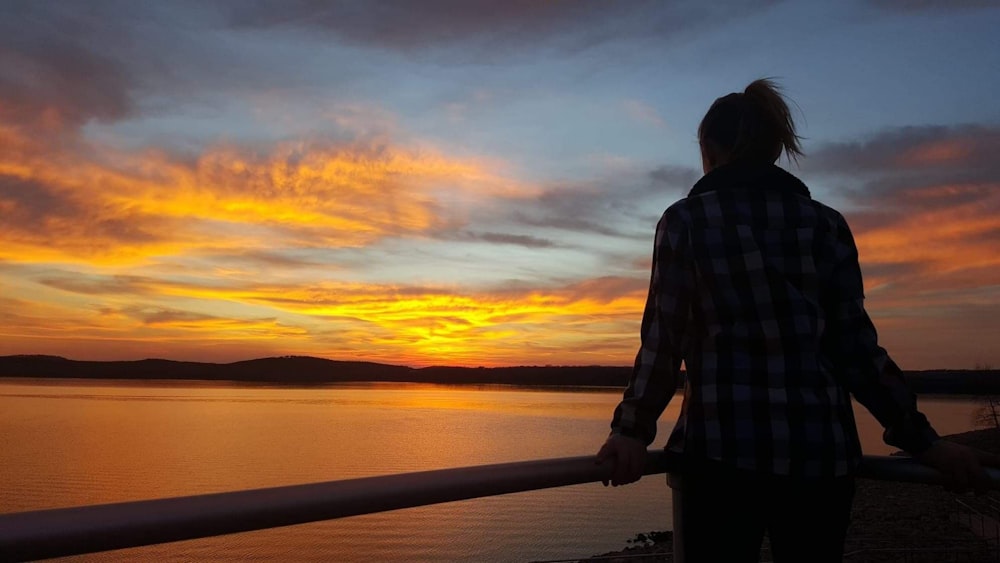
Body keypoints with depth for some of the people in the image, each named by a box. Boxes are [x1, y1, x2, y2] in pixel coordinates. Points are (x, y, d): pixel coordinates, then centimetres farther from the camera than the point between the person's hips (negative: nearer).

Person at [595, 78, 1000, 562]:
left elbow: (664, 338, -5)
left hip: (723, 446, -3)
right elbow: (855, 348, 4)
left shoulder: (686, 219, 0)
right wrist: (921, 439, 11)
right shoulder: (827, 225, 8)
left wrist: (633, 430, 0)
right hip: (823, 449, 4)